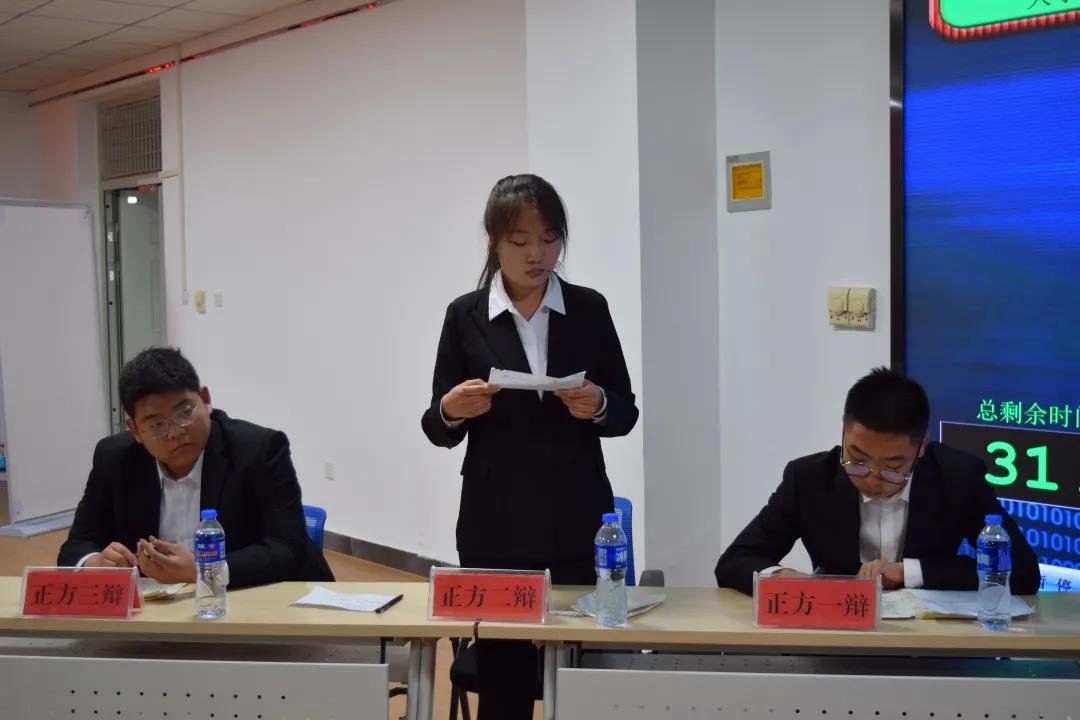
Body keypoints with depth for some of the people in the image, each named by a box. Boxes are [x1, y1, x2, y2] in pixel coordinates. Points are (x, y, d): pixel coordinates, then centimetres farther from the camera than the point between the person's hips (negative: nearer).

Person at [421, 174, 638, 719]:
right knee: (500, 674, 4)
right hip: (494, 525, -1)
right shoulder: (466, 315, 1)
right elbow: (438, 430, 3)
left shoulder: (590, 308, 3)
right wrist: (451, 410, -19)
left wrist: (598, 406, -16)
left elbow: (626, 414, 5)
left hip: (578, 520, 1)